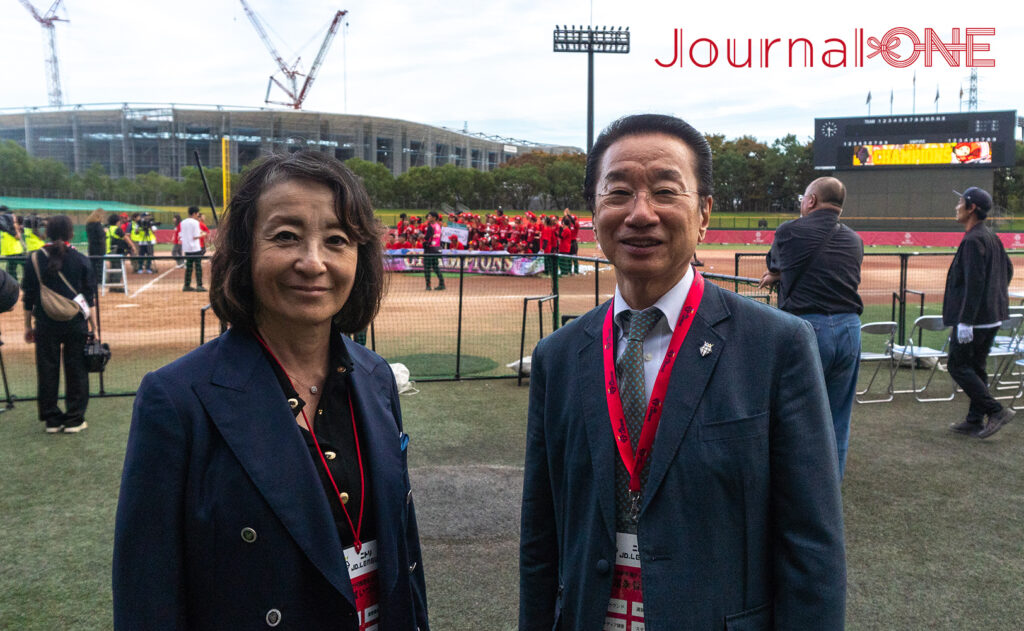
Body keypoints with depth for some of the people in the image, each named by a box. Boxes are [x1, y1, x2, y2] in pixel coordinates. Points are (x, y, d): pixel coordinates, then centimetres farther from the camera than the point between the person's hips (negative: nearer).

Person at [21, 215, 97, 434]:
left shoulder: (35, 259, -1)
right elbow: (89, 296, -3)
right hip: (75, 324, -1)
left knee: (47, 371, 10)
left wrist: (28, 326, 12)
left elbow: (28, 297, 3)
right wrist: (92, 326, 4)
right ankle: (74, 420, 11)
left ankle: (52, 420, 16)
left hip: (45, 325, 1)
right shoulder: (80, 260, -4)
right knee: (76, 371, 7)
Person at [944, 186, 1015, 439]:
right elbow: (1008, 270, 21)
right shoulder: (991, 237, 12)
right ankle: (975, 421, 21)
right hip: (993, 316, 10)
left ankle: (995, 410, -3)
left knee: (958, 366, -1)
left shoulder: (973, 240, -18)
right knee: (976, 368, 15)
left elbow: (974, 282, -23)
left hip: (974, 318, -10)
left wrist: (965, 321, -24)